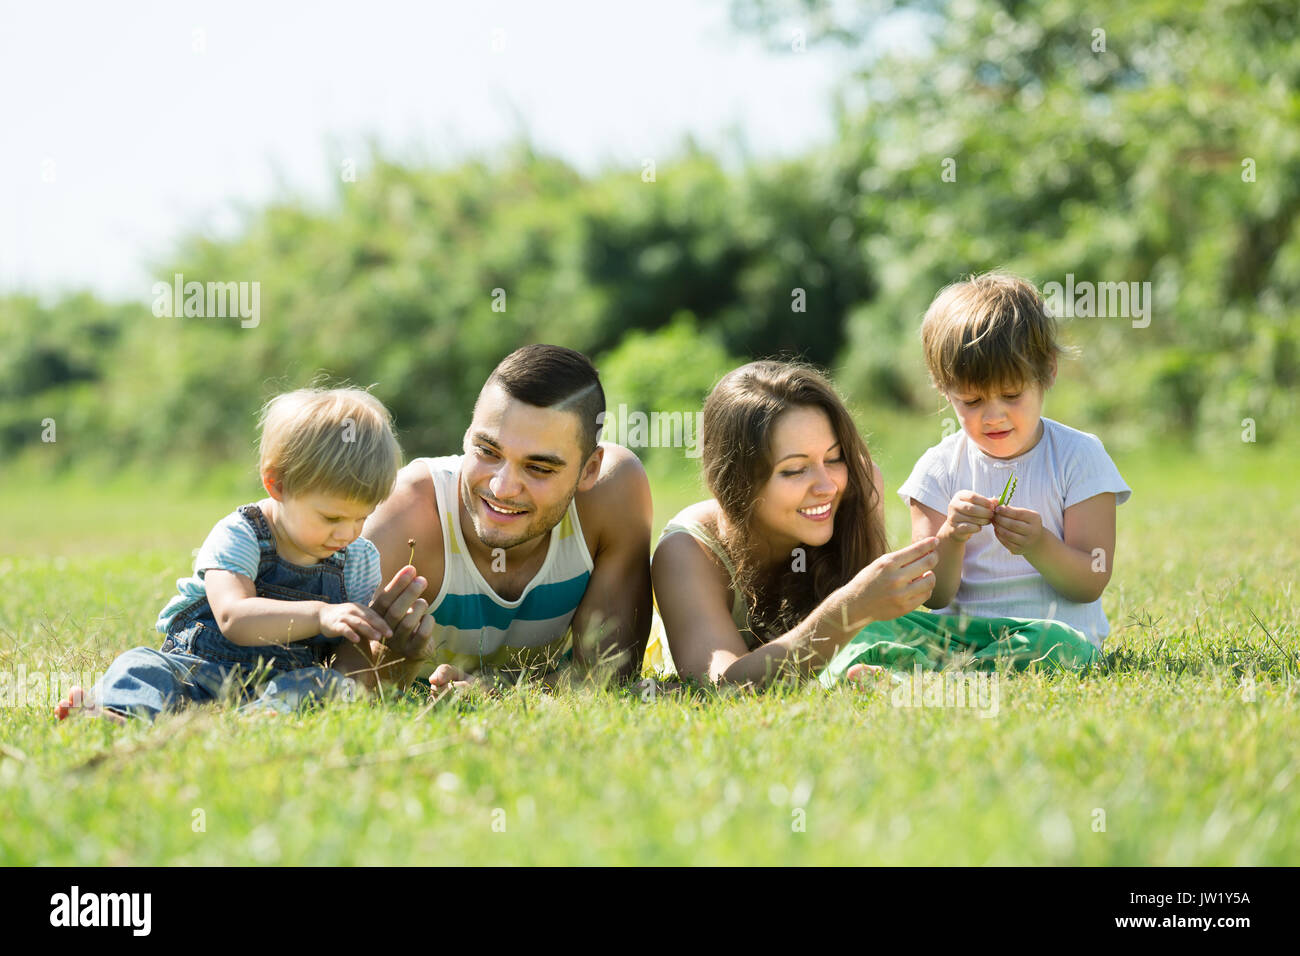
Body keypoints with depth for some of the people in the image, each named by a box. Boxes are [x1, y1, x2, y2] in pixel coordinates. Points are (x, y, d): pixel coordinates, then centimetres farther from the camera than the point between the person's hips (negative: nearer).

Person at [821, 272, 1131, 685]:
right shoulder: (941, 467, 6)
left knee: (1058, 644, -38)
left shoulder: (1078, 456, 1)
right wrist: (950, 538, -21)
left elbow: (1091, 584, -5)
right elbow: (935, 596, 1)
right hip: (958, 630, 3)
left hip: (1048, 626, -2)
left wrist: (1039, 546, -25)